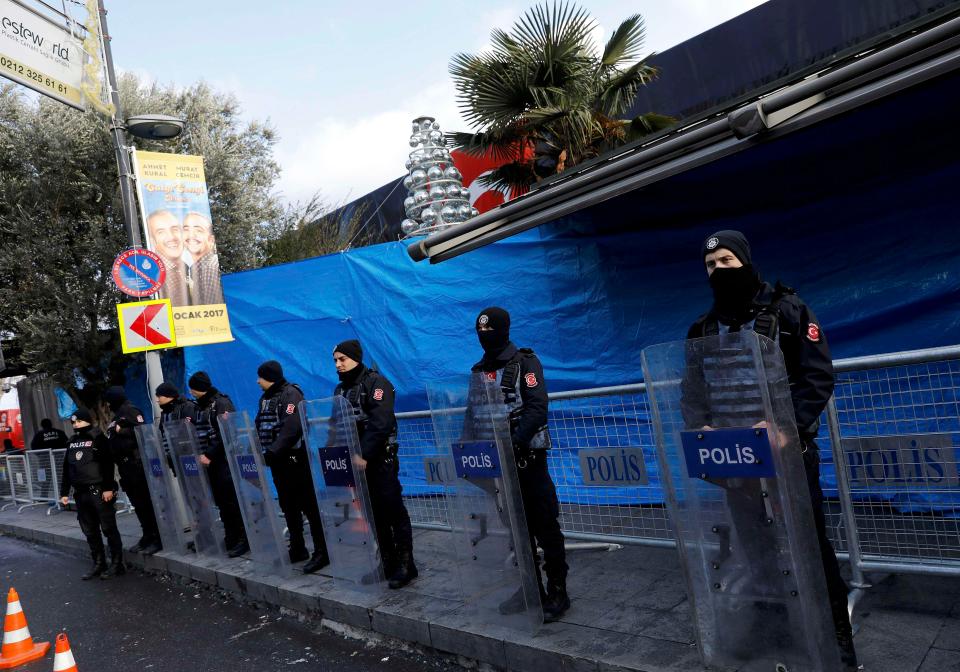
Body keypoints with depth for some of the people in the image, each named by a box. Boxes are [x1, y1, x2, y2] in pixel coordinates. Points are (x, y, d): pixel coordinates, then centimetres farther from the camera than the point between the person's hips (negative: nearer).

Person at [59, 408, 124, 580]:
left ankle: (117, 564, 3)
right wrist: (64, 492, 13)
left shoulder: (98, 438, -4)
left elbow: (108, 464, -11)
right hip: (80, 493, 7)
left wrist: (109, 488, -18)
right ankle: (98, 564, 18)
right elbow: (66, 468, 18)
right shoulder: (72, 442, 15)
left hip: (99, 491, -6)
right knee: (90, 532, 10)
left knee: (109, 528, -3)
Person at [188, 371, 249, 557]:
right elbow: (200, 433, 15)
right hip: (210, 460, 8)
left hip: (224, 460, -8)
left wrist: (209, 455, -17)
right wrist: (201, 454, -2)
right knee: (221, 500, 9)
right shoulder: (201, 406, 15)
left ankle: (243, 539, 0)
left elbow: (224, 434, -16)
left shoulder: (221, 403, -9)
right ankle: (230, 537, 17)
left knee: (232, 500, -6)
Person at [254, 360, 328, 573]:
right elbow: (260, 427, 13)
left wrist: (270, 453, -26)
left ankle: (321, 552, 2)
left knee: (309, 506, -4)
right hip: (278, 462, 8)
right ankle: (297, 549, 26)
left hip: (296, 460, -8)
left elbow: (291, 429, -23)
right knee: (289, 507, 15)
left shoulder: (290, 394, -13)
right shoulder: (265, 398, 13)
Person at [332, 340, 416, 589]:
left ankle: (405, 565, 4)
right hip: (355, 460, 7)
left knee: (393, 511, -3)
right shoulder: (340, 389, 14)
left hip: (379, 459, -7)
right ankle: (388, 562, 20)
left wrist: (363, 455, -23)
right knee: (373, 513, 11)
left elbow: (380, 424, -19)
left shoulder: (376, 382, -8)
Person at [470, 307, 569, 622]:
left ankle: (557, 591, 8)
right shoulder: (478, 370, 12)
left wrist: (514, 442, -25)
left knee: (544, 525, -1)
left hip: (528, 457, -5)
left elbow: (536, 407, -16)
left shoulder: (525, 362, -5)